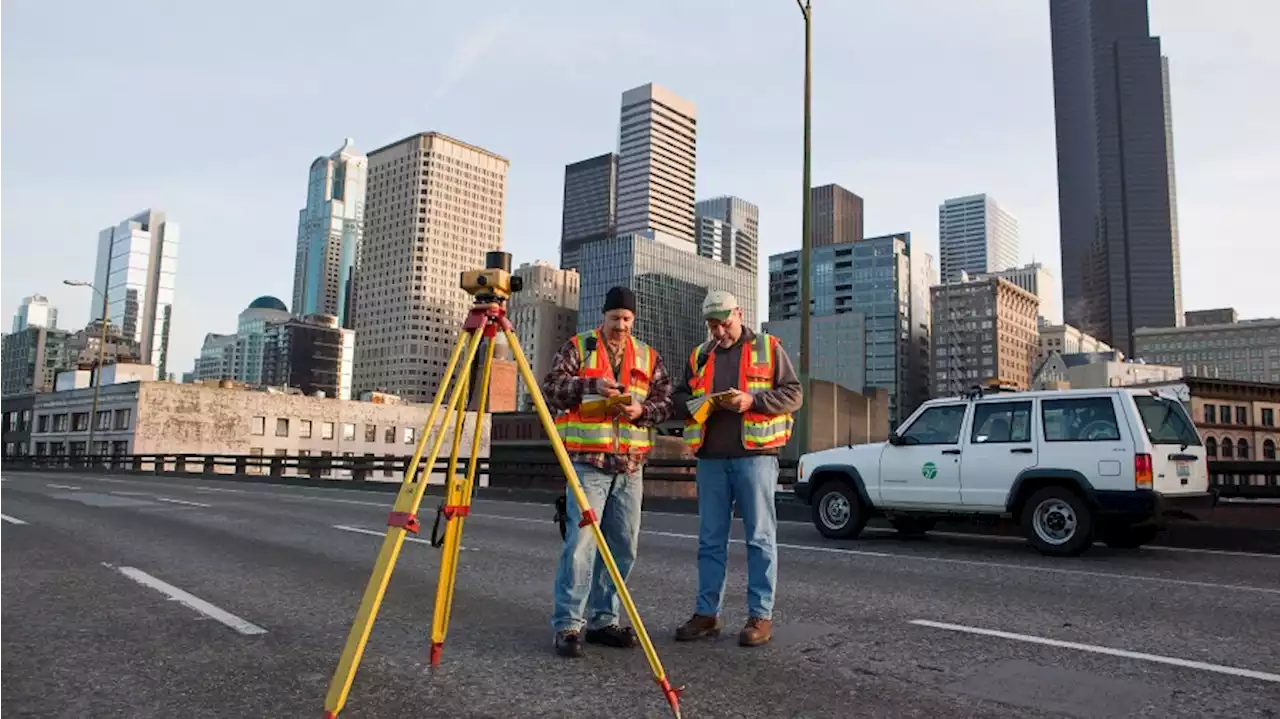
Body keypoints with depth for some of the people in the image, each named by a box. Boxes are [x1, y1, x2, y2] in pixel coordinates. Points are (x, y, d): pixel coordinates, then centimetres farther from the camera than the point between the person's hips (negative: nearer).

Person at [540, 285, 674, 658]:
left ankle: (603, 619, 20)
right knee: (581, 541, -11)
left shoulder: (648, 356, 15)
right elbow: (551, 388, -4)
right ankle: (567, 624, -2)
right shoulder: (577, 347, 5)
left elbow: (664, 400, 13)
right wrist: (592, 384, -18)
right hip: (587, 461, -4)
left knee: (623, 546, 8)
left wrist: (642, 410, -8)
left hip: (630, 464, 5)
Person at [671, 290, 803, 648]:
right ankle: (706, 613, 18)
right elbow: (678, 398, 18)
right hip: (710, 459, 4)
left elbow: (793, 394, -1)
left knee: (760, 538, 0)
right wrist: (694, 404, -5)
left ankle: (760, 616, 8)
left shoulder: (768, 348, 4)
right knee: (710, 539, 9)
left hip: (755, 455, -4)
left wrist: (752, 400, -15)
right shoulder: (699, 356, 16)